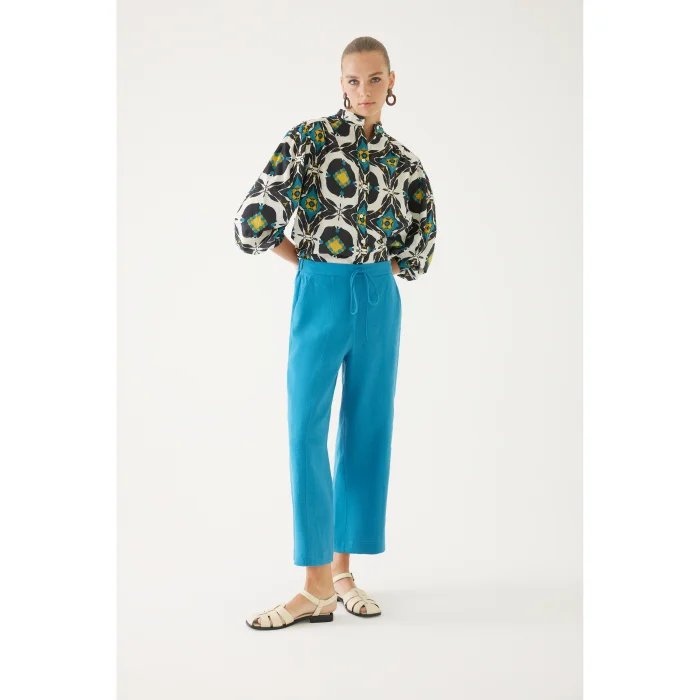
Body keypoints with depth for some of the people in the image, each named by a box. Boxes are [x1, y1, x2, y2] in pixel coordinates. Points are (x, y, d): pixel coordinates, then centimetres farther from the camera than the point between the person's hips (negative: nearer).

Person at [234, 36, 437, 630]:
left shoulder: (403, 162, 9)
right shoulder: (310, 137, -3)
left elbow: (419, 250, 18)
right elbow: (257, 224, -9)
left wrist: (372, 266, 8)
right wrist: (315, 260, 1)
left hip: (379, 298, 4)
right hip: (319, 294, -3)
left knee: (366, 431, 5)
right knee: (307, 433, -7)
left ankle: (343, 570, 17)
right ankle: (318, 587, -1)